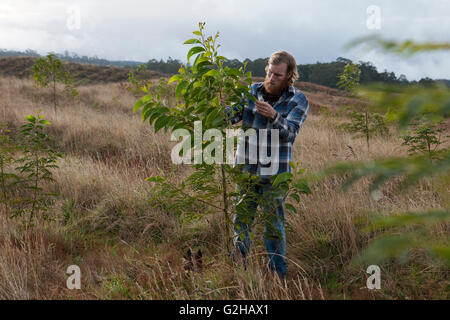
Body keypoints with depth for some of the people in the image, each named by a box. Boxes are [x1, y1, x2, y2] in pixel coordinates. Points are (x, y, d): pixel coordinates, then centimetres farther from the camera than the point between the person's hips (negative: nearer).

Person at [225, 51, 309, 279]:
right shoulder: (252, 91, 2)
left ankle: (278, 275, 19)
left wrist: (274, 116, -40)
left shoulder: (298, 101, -7)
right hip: (246, 168, 3)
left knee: (274, 225, 3)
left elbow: (290, 132, -21)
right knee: (241, 221, 11)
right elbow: (232, 115, -9)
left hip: (274, 174, -3)